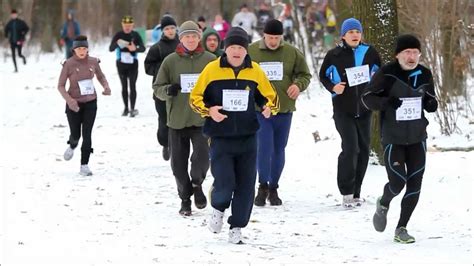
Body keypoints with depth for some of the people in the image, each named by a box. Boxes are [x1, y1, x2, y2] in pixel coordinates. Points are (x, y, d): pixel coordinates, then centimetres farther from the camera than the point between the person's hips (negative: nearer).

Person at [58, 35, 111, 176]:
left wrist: (106, 87, -7)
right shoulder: (69, 64, -14)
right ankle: (72, 146, 44)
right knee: (76, 134, 6)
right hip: (74, 104, -2)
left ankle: (84, 165, 2)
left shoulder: (93, 62, -4)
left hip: (90, 102, 2)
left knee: (87, 134, -6)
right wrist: (69, 100, -26)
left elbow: (100, 76, 14)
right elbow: (60, 86, -10)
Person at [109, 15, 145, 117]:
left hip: (133, 64, -2)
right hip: (121, 64, 2)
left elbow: (143, 48, -8)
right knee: (124, 86, 10)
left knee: (132, 86, -9)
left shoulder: (135, 35, -5)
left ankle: (132, 109, -10)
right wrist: (117, 43, -29)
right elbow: (110, 49, -8)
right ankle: (126, 108, 20)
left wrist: (135, 48, -30)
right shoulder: (118, 35, -3)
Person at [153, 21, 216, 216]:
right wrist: (168, 90, -16)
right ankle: (185, 198, 21)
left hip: (202, 119, -1)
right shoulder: (171, 61, 2)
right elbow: (157, 88, 4)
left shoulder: (210, 60, 3)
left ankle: (196, 183, 14)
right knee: (179, 162, 5)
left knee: (202, 156, -15)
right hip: (177, 119, 1)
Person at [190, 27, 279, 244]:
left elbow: (268, 96, 13)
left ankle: (237, 227, 17)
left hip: (248, 138, 3)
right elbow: (195, 98, 2)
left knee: (245, 185, 3)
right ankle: (218, 208, 20)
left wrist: (269, 108, -9)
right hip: (221, 138, -3)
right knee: (224, 182, -12)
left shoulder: (255, 71, 2)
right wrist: (209, 110, -16)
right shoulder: (212, 70, -4)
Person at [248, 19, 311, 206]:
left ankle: (273, 188, 22)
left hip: (284, 109, 2)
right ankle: (263, 186, 4)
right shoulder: (251, 52, -1)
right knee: (264, 147, -12)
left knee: (279, 149, 10)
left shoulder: (292, 53, 2)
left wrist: (298, 85, -11)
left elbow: (305, 75, 10)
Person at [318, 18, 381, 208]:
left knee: (363, 150, 6)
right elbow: (323, 75, 8)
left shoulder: (369, 53, 1)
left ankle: (356, 193, 16)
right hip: (343, 110, -4)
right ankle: (347, 193, -8)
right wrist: (332, 87, -10)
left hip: (364, 108, 4)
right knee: (350, 148, -16)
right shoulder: (334, 55, -5)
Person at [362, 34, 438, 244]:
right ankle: (383, 205, 26)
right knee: (397, 182, -10)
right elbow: (367, 97, -6)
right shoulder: (386, 74, -12)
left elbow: (430, 100, 14)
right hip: (393, 138, -4)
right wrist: (385, 102, -25)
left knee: (414, 184, 0)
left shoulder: (424, 74, 2)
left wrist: (431, 104, -10)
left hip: (417, 138, 4)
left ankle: (401, 229, 13)